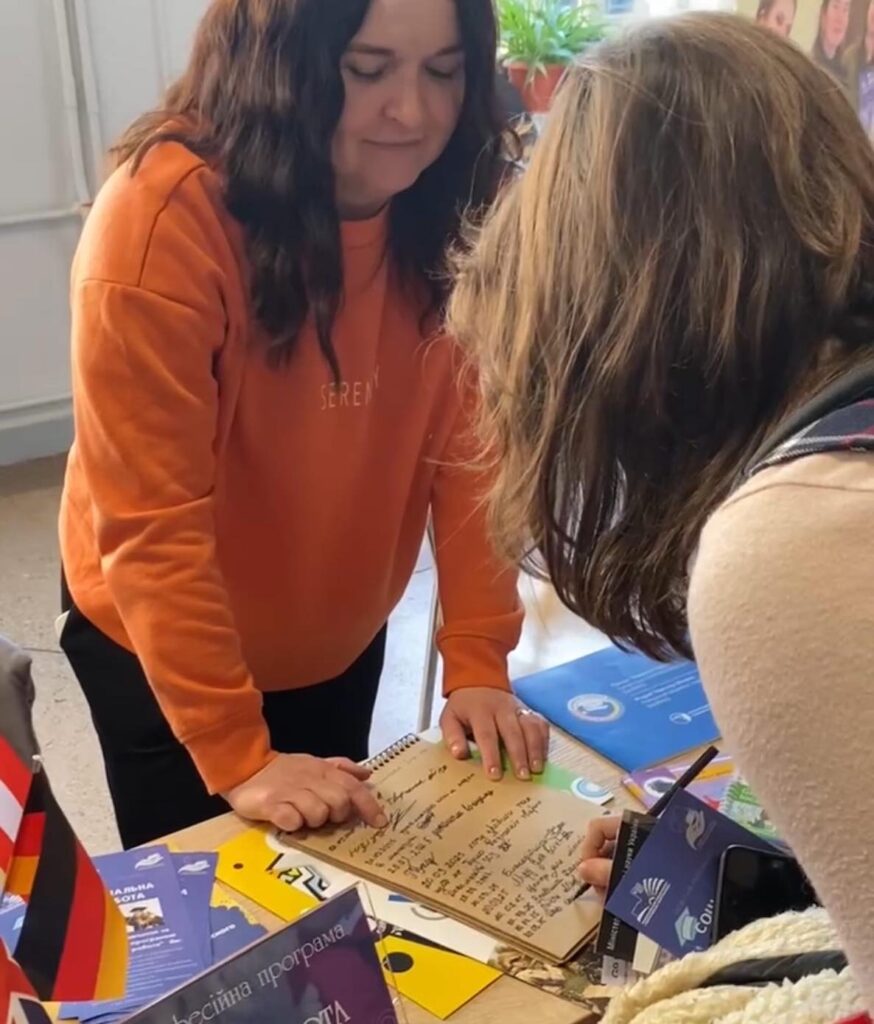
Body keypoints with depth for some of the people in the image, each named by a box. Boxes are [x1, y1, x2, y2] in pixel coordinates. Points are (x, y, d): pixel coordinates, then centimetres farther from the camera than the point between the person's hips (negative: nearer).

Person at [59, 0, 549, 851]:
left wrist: (476, 662, -16)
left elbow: (468, 443, -11)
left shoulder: (454, 206, -13)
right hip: (165, 648, -4)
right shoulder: (163, 214, -30)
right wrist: (235, 752, -28)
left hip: (341, 639, 5)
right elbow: (150, 520, -28)